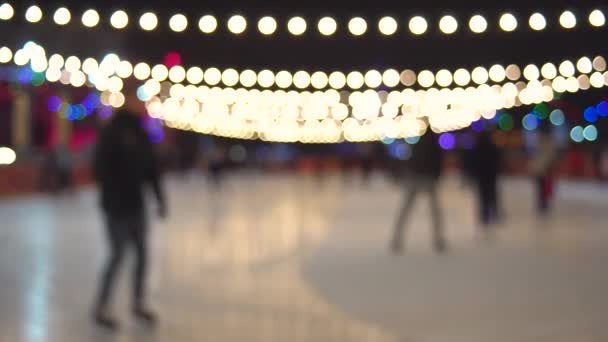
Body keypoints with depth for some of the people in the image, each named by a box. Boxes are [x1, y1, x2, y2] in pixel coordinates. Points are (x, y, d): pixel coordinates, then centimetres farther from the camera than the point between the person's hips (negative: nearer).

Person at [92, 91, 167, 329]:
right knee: (118, 255, -5)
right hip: (117, 206, -7)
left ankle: (138, 304, 24)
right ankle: (101, 308, 8)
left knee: (142, 254, 10)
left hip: (136, 204, 7)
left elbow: (151, 168, 12)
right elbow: (101, 167, -20)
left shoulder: (141, 134, 8)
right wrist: (110, 197, -25)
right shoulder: (112, 132, -14)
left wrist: (160, 198, 8)